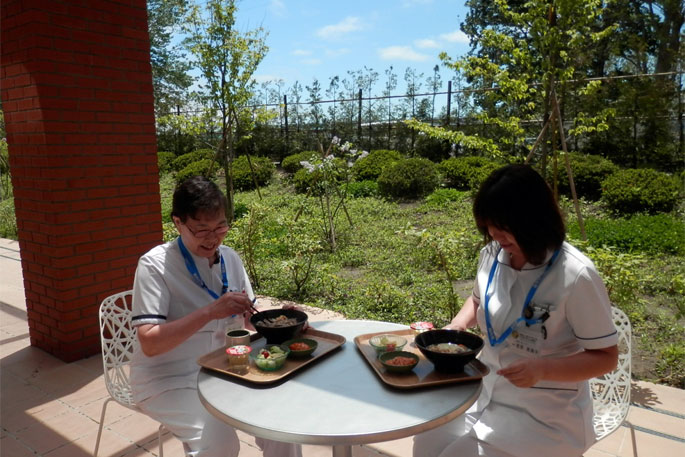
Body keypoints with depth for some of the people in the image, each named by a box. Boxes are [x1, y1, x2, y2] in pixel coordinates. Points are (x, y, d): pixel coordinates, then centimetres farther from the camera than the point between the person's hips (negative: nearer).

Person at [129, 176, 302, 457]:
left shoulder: (230, 258, 0)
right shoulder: (155, 265, -17)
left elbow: (248, 318, 8)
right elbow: (150, 344, -24)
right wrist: (209, 312, -33)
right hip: (167, 380, -5)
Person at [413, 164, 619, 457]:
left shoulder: (577, 277, -22)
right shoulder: (492, 256, -4)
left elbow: (605, 357, -14)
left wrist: (542, 369, -28)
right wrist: (456, 326, -2)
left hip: (546, 413, -5)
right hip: (485, 390, 5)